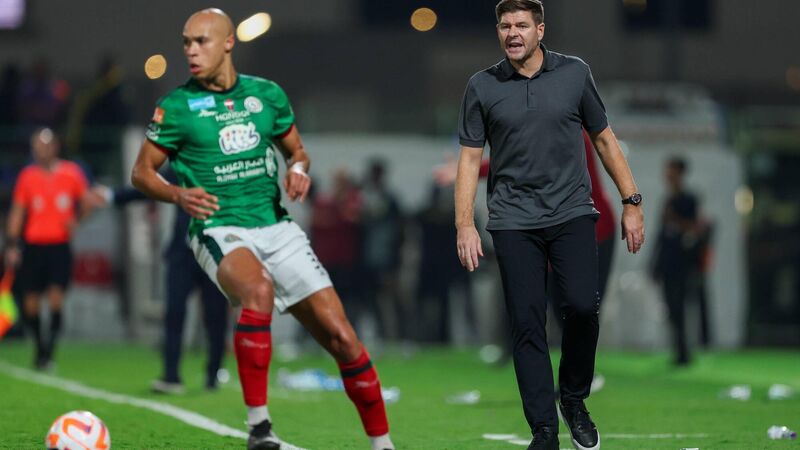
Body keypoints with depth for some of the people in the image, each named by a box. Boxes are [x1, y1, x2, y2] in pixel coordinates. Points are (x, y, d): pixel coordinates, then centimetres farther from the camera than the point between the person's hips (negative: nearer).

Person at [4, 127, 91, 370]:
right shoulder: (27, 176, 4)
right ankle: (40, 347, 22)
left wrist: (75, 219, -7)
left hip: (60, 247, -2)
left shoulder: (72, 173, 2)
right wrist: (12, 245, 2)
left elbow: (84, 204, 13)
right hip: (33, 247, 2)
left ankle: (49, 352, -10)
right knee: (30, 303, 2)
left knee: (56, 298, -14)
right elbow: (17, 213, 8)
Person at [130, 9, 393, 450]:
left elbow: (296, 149, 22)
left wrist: (299, 170, -2)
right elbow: (141, 171, 4)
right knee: (259, 289, -38)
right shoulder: (177, 106, -1)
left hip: (276, 227, 4)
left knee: (341, 337, -3)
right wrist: (177, 194, -15)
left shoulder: (267, 94, 8)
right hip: (219, 230, -4)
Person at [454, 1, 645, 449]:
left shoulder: (575, 73, 3)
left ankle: (574, 397, 8)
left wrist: (632, 203, 8)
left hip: (572, 212, 0)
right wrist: (465, 225, -1)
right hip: (514, 220, 0)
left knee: (583, 306, -17)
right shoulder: (482, 87, 3)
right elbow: (470, 158, 7)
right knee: (527, 323, -5)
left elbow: (605, 139, 11)